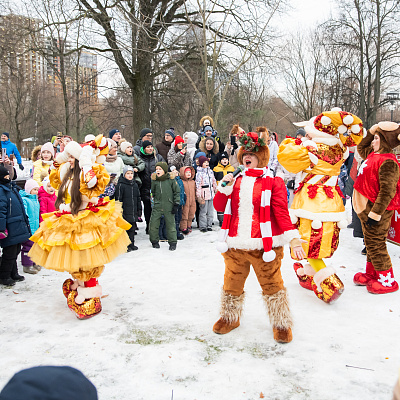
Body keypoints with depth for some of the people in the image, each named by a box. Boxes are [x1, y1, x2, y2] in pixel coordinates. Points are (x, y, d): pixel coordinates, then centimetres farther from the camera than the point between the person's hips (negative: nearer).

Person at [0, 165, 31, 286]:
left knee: (15, 251, 18)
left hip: (17, 228, 9)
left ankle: (13, 274, 31)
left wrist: (24, 222, 24)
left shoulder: (11, 187, 15)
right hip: (10, 229, -9)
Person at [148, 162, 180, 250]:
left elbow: (177, 192, 3)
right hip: (157, 206, 2)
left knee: (171, 224, 5)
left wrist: (176, 204, -1)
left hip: (169, 206, -2)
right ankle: (154, 241, 20)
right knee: (153, 224, -1)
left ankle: (172, 242, 18)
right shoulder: (154, 181, 3)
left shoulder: (171, 180, -2)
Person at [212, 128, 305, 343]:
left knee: (272, 285, 5)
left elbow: (281, 212, -6)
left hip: (264, 245, -4)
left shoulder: (273, 182, -1)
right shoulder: (236, 181, 13)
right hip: (235, 246, 4)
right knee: (232, 283, 15)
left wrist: (292, 238, -16)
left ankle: (281, 323, 25)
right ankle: (230, 317, 38)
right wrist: (224, 188, -6)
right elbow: (219, 207, 9)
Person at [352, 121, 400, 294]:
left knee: (375, 244, -3)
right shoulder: (374, 155, 10)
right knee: (371, 243, 18)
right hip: (367, 208, 10)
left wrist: (375, 213, -25)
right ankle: (371, 274, 31)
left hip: (376, 210, -10)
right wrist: (371, 132, 18)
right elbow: (361, 147, 32)